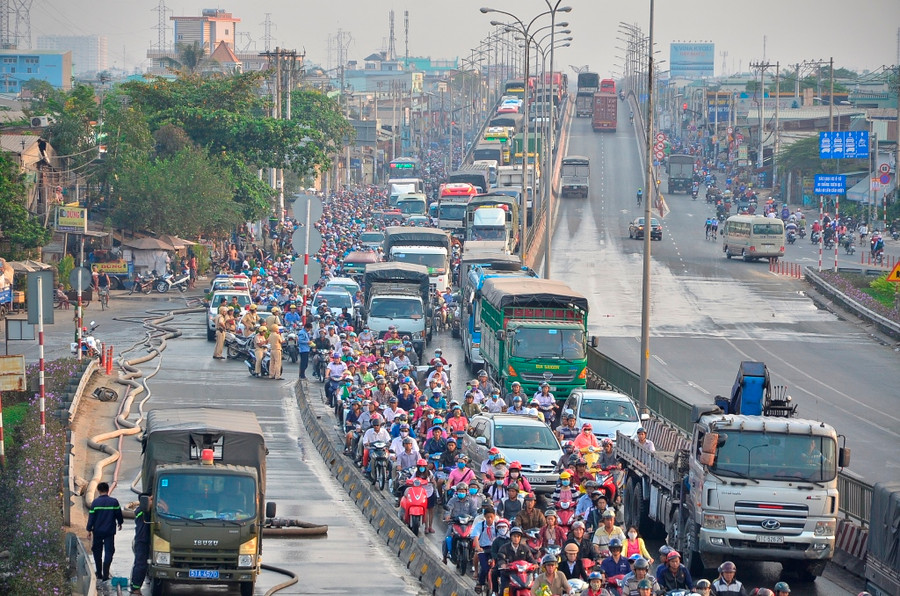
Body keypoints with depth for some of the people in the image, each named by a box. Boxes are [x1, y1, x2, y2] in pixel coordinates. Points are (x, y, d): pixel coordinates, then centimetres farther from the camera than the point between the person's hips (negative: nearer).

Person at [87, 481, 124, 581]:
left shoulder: (95, 502, -8)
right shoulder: (114, 502, -4)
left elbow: (91, 517, -6)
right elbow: (119, 514, 7)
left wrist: (89, 530, 2)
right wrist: (120, 523, 27)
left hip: (97, 531, 0)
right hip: (110, 531, 0)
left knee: (97, 553, 14)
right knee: (109, 552, 2)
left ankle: (99, 574, 19)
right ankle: (105, 575, -9)